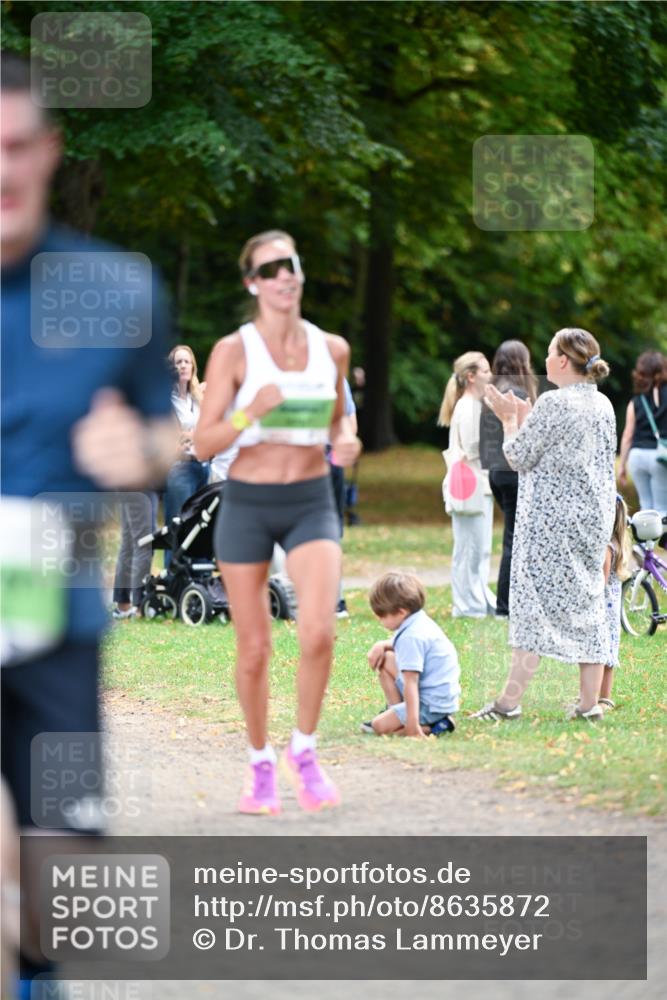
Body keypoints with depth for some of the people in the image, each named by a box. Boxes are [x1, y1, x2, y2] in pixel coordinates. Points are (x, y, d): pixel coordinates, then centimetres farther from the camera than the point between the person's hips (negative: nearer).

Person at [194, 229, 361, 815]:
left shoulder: (332, 349, 3)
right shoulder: (233, 352, -6)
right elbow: (204, 444, -7)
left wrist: (346, 441, -2)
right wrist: (251, 411, -24)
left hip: (312, 505, 1)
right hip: (247, 504, -1)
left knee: (318, 632, -19)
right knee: (254, 649, 4)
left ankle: (304, 753, 3)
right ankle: (261, 766, 25)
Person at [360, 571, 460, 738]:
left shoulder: (411, 637, -24)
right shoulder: (421, 622, 7)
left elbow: (410, 682, -29)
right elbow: (401, 645, 30)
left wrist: (413, 724, -34)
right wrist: (381, 645, 8)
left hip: (433, 704, -10)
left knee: (379, 726, -17)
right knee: (384, 660, 18)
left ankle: (431, 727, -14)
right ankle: (396, 713, 16)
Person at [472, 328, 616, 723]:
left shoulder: (553, 403, -14)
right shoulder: (604, 405, 10)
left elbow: (519, 457, -9)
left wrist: (511, 420, 8)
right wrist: (525, 419, 19)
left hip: (552, 520, -7)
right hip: (594, 519, 7)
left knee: (534, 604, -5)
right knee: (588, 605, 8)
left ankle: (510, 702, -5)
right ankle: (590, 703, 7)